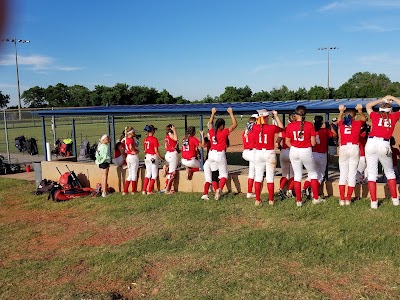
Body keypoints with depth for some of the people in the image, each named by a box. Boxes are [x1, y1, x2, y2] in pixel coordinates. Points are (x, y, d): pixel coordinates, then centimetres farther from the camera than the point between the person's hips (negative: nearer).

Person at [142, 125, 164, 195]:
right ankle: (149, 191, 3)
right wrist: (161, 157, -5)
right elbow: (156, 150, -15)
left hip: (147, 157, 7)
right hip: (153, 157, -6)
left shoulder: (145, 139, 4)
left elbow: (145, 150, 10)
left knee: (148, 173, 17)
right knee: (154, 174, 5)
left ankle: (144, 190, 14)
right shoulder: (154, 139, -14)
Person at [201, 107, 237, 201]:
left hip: (211, 154, 5)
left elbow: (210, 123, 25)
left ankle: (213, 192, 10)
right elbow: (235, 124, -5)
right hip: (220, 154, -5)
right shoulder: (224, 132, -9)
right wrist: (231, 113, 1)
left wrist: (213, 113, 34)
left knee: (214, 173, 13)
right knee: (224, 174, 5)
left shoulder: (211, 132, 4)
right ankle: (219, 189, -19)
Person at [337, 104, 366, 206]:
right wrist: (360, 111, 28)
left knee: (342, 173, 5)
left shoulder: (341, 124, 10)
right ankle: (348, 199, 1)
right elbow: (364, 119, 28)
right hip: (354, 148, -1)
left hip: (343, 149, 1)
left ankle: (342, 199, 2)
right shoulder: (357, 123, 5)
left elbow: (339, 120, 35)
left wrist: (341, 111, 42)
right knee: (352, 173, 2)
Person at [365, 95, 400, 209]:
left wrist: (382, 99, 34)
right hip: (384, 145, 0)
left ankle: (373, 202, 1)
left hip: (371, 143, 0)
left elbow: (368, 105, 32)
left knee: (371, 174, 3)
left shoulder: (375, 116, 13)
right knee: (390, 172, 18)